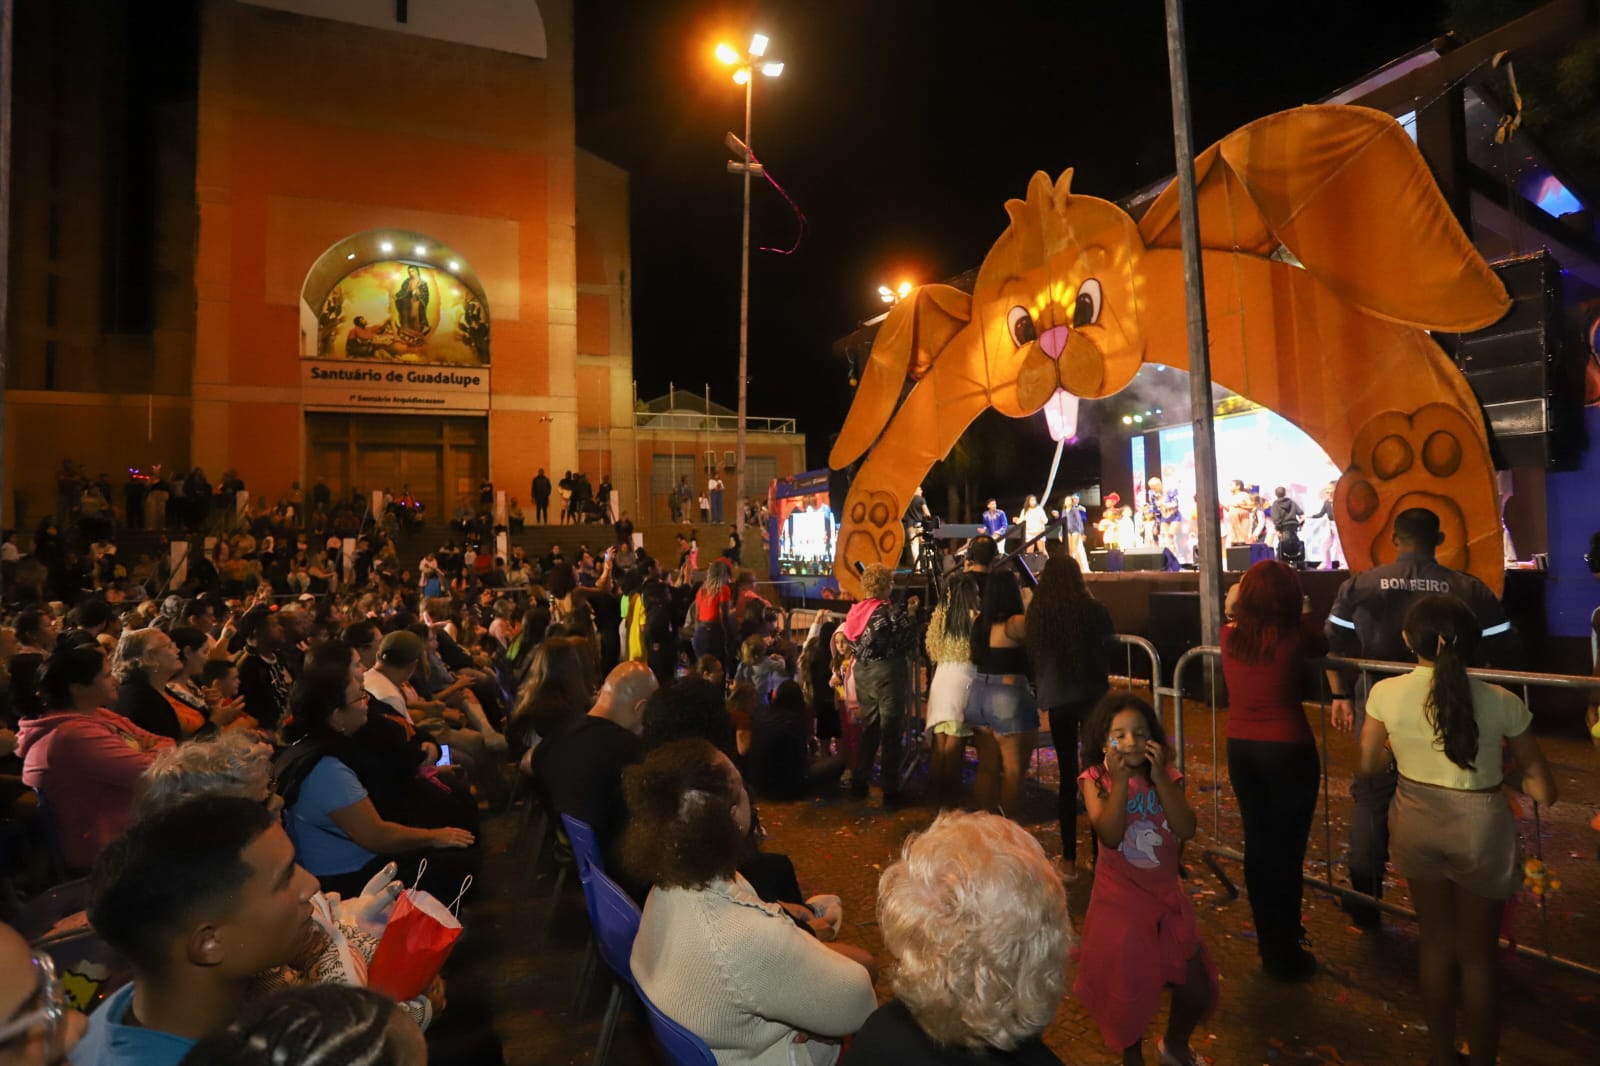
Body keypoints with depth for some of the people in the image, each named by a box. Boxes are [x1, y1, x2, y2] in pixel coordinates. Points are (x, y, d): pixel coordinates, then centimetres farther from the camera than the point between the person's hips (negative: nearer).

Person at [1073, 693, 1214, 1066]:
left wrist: (1159, 777, -25)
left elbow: (1186, 829, -19)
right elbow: (1110, 836, -26)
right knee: (1128, 991, 10)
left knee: (1197, 988, 13)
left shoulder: (1167, 776, -6)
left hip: (1167, 895, 3)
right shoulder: (1096, 779, -15)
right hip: (1120, 901, -3)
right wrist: (1121, 780, -31)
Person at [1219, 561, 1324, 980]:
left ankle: (1269, 941, 33)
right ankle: (1285, 954, 16)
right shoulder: (1294, 637, -13)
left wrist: (1233, 605, 28)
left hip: (1241, 749, 5)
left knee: (1257, 844, 16)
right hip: (1288, 751, -4)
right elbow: (1321, 646, 10)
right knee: (1287, 850, 6)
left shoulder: (1230, 636, -3)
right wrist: (1304, 611, 21)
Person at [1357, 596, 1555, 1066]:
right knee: (1477, 953, 18)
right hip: (1479, 827, -1)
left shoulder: (1385, 693, -13)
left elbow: (1369, 765, 2)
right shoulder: (1501, 702, -15)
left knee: (1437, 943, 21)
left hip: (1417, 824, 2)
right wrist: (1502, 771, 12)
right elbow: (1543, 790, -8)